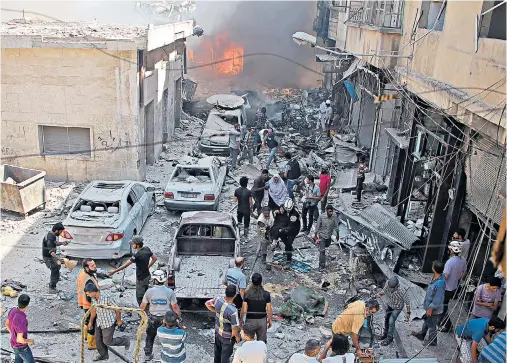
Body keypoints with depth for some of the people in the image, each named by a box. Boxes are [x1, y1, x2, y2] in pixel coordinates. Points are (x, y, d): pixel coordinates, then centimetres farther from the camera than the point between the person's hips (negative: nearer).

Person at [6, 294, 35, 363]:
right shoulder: (22, 321, -44)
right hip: (21, 347, -8)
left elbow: (7, 324, 3)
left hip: (15, 342, 8)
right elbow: (20, 339, -36)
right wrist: (30, 341, -14)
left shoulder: (13, 310, -16)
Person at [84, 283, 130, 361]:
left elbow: (117, 309, -21)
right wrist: (90, 322, 20)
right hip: (99, 322, 7)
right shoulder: (94, 298, -9)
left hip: (109, 323, -7)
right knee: (98, 340, 15)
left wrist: (119, 320, -8)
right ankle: (103, 355, 38)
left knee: (107, 341, 3)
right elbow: (94, 309, 11)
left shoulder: (106, 298, -33)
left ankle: (125, 341, 24)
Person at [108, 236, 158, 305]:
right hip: (147, 276, 8)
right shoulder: (147, 249, -5)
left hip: (141, 279, -8)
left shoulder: (137, 255, -28)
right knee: (145, 295, 23)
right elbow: (154, 258, 7)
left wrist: (114, 271, -17)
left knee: (140, 298, 5)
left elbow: (126, 265, -24)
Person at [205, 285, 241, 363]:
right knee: (226, 354, 21)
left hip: (217, 331, 6)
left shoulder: (218, 299, -21)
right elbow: (234, 328, -28)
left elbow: (207, 304, 0)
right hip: (227, 336, -6)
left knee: (217, 350, 31)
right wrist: (237, 337, -9)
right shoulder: (233, 311, -39)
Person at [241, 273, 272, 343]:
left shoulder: (247, 294, -17)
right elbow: (269, 310, -9)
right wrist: (270, 320, 7)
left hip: (250, 320, 0)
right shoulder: (266, 294, -15)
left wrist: (241, 319, 3)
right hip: (262, 320, 1)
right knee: (262, 342, 18)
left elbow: (244, 310, -13)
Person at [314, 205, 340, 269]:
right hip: (322, 235, -4)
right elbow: (317, 226, -13)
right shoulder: (321, 216, -25)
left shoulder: (334, 216, -18)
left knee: (327, 245, 30)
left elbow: (336, 226, -2)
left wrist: (337, 234, 7)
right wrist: (316, 235, -6)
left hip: (329, 235, 4)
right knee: (322, 251, -6)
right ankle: (322, 265, 5)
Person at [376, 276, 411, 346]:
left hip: (397, 308, -5)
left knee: (391, 322, -5)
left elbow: (407, 302, -23)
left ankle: (389, 338, 17)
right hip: (389, 305, 5)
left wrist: (408, 313, -17)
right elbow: (385, 290, -7)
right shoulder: (387, 284, -30)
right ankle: (385, 334, 42)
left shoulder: (401, 292, -41)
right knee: (386, 319, 19)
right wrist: (380, 294, -27)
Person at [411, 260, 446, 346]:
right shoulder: (436, 277, -9)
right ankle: (421, 335, 49)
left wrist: (430, 309, -18)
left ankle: (432, 341, 37)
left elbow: (437, 299, -29)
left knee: (431, 325, 14)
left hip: (434, 309, -9)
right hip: (429, 305, 9)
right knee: (426, 321, 28)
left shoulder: (439, 284, -37)